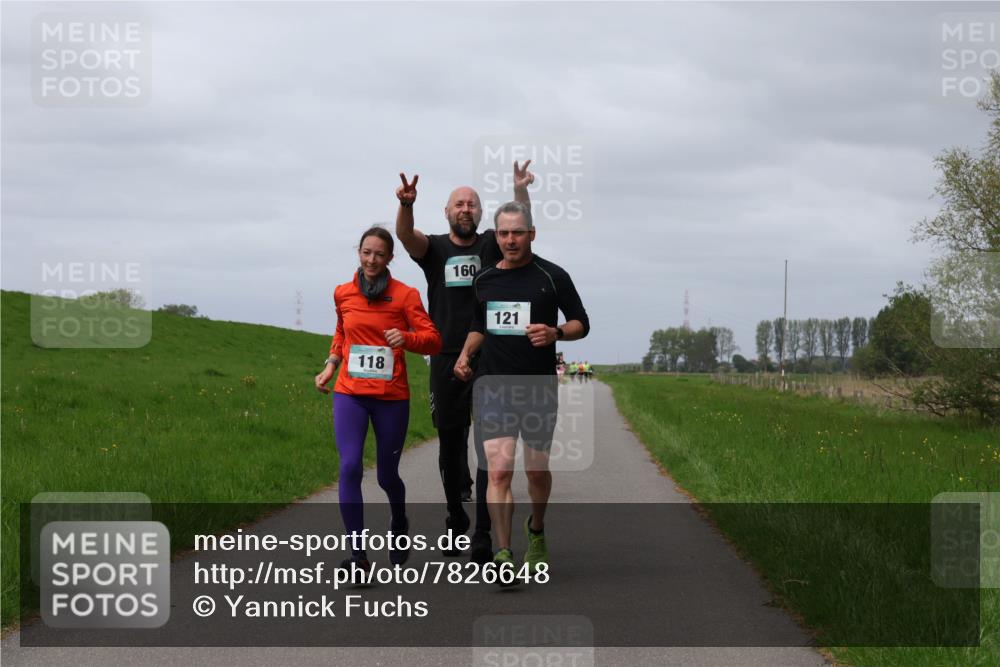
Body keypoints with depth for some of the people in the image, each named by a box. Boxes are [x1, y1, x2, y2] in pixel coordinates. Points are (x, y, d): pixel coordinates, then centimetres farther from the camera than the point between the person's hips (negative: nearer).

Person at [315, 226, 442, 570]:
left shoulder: (405, 295, -3)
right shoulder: (343, 293, 7)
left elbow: (433, 340, -7)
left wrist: (406, 337, -25)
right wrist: (330, 365, 13)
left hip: (391, 397, -2)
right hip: (350, 394, 2)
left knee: (387, 475, 9)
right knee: (350, 468, -15)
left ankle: (399, 525, 42)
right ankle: (357, 553, -15)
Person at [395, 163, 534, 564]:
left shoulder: (492, 245, 8)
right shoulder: (434, 248, 6)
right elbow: (406, 235, -14)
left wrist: (520, 191, -28)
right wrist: (406, 204, -35)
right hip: (447, 361, 1)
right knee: (450, 445, 11)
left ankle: (483, 536, -6)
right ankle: (455, 520, 30)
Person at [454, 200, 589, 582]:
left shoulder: (552, 276, -2)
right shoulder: (483, 281, 9)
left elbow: (581, 324, 2)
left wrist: (555, 333, -18)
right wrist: (465, 354, 7)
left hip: (539, 387, -1)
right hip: (494, 385, 1)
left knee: (537, 470, 12)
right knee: (499, 471, -12)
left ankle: (536, 531, 40)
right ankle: (503, 555, -13)